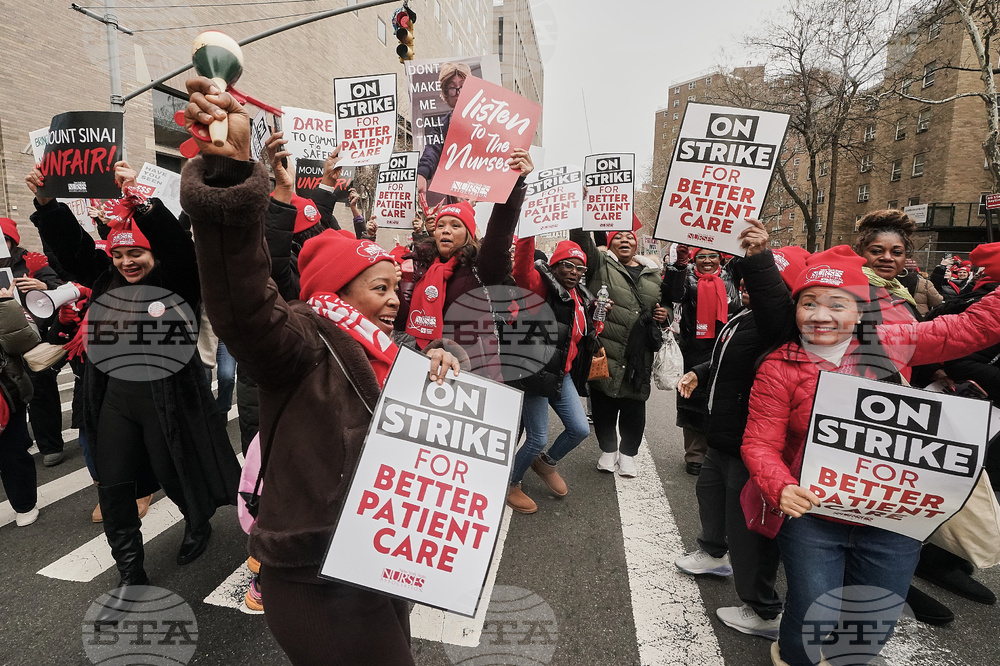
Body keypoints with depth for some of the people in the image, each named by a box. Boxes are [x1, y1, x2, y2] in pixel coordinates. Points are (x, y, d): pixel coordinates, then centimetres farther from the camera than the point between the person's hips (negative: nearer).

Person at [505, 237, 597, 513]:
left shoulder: (581, 298, 12)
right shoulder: (541, 286, -12)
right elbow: (522, 271, -36)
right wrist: (527, 236, -48)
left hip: (562, 376, 8)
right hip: (536, 373, -8)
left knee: (580, 429, 11)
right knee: (538, 439, 0)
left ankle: (546, 464, 40)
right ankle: (511, 485, 27)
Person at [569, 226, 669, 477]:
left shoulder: (653, 274, 17)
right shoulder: (600, 265, 5)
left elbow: (667, 304, 27)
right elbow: (581, 240, -8)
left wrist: (665, 315, 6)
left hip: (639, 356, 3)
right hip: (604, 352, -2)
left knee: (634, 406, 7)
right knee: (604, 404, 7)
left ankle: (627, 453, 29)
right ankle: (608, 449, 30)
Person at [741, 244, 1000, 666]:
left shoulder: (890, 345, -3)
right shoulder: (780, 368, -12)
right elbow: (760, 443, -13)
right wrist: (781, 488, -29)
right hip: (812, 518, -3)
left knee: (876, 625, 19)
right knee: (815, 623, 6)